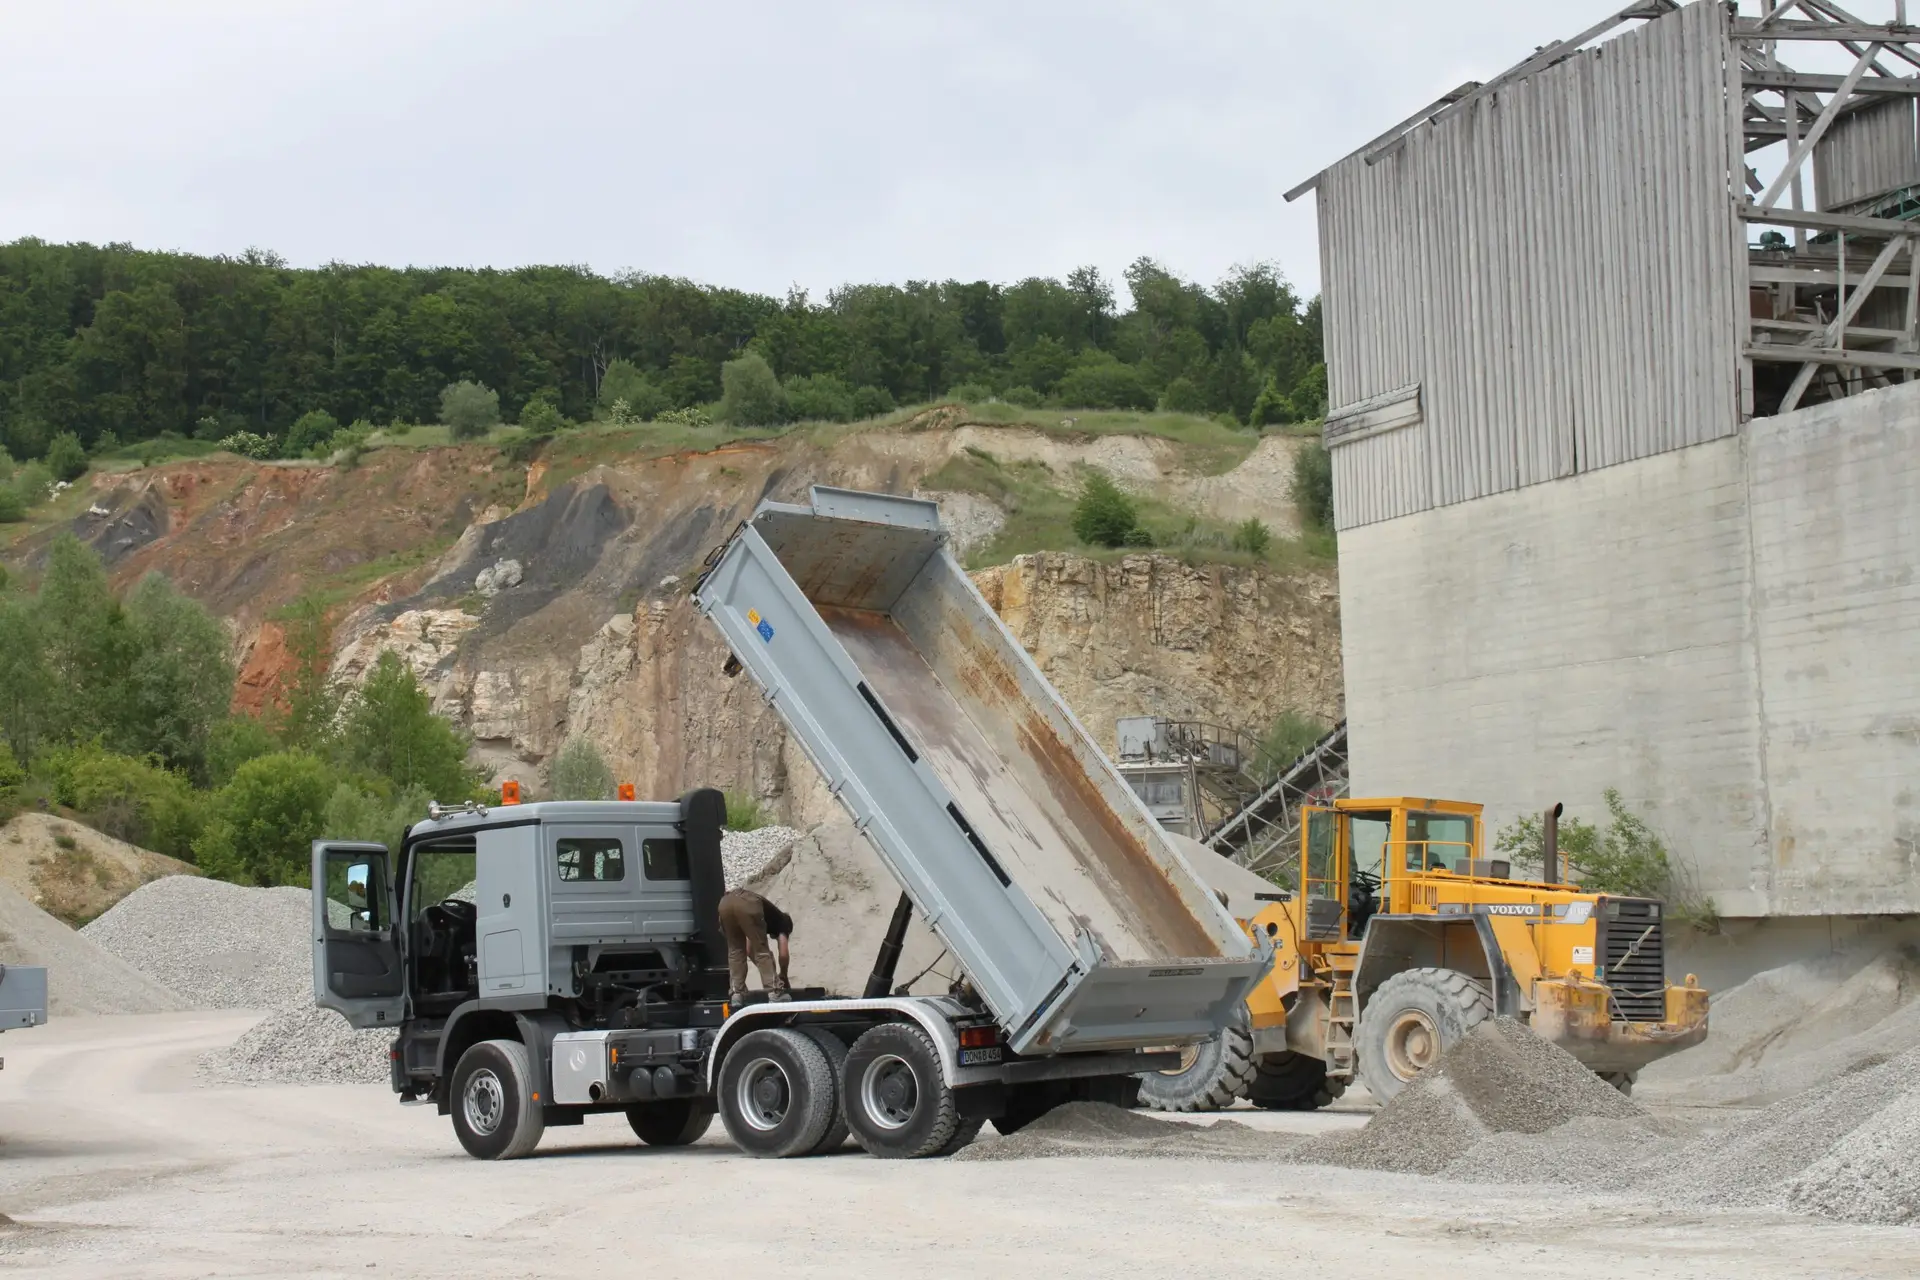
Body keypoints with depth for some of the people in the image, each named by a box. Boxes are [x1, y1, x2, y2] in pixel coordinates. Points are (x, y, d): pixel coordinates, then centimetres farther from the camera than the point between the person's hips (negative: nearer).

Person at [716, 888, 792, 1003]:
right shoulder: (782, 920, 30)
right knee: (762, 950, 11)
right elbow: (784, 954, 23)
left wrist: (766, 971, 50)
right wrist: (783, 976, 38)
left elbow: (749, 950, 47)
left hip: (725, 902, 5)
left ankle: (736, 994, 14)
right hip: (747, 905, -5)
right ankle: (774, 992, 7)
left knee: (735, 950, 21)